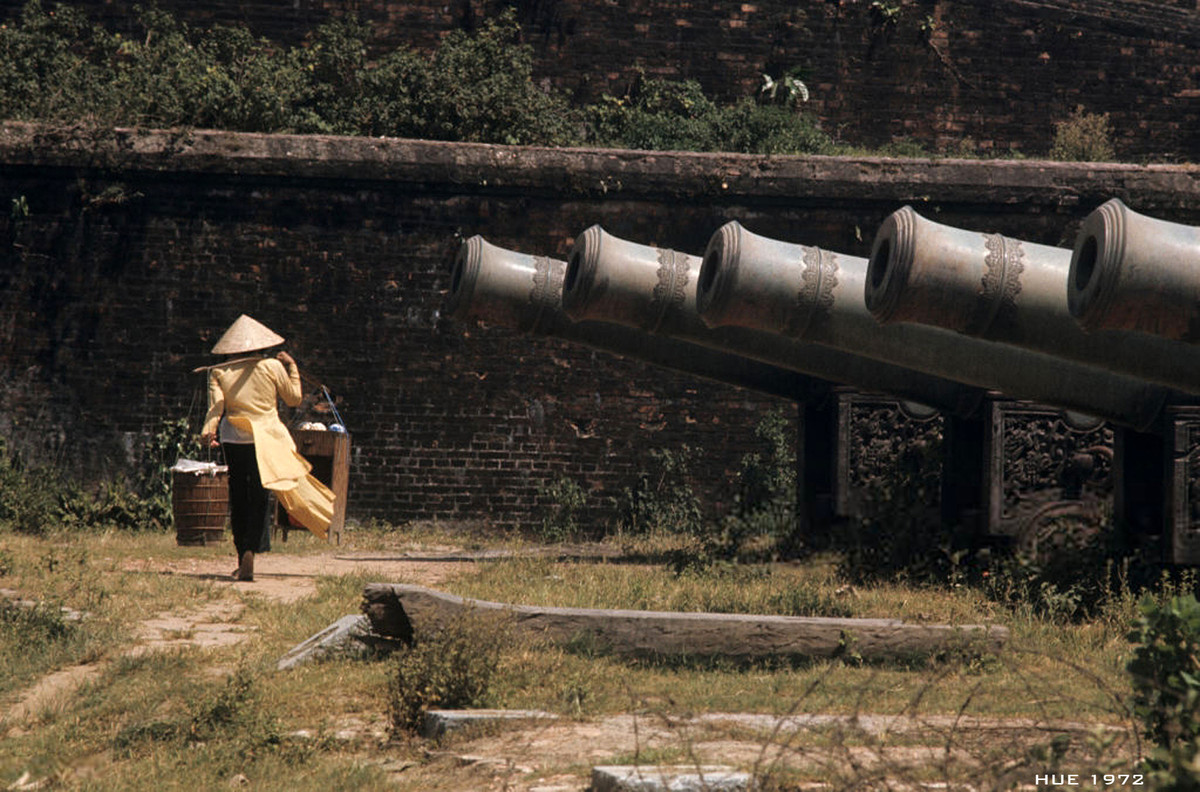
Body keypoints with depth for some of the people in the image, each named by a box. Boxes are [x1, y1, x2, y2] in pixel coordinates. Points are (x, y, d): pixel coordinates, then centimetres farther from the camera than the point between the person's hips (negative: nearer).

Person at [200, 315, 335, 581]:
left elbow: (216, 406, -11)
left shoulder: (219, 372, 3)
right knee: (258, 497, -2)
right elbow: (293, 398, 10)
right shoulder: (273, 367, 0)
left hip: (233, 439, 2)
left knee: (238, 499, 12)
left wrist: (208, 430, -21)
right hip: (266, 439, -2)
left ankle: (243, 558, 17)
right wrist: (292, 367, 19)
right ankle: (249, 552, -22)